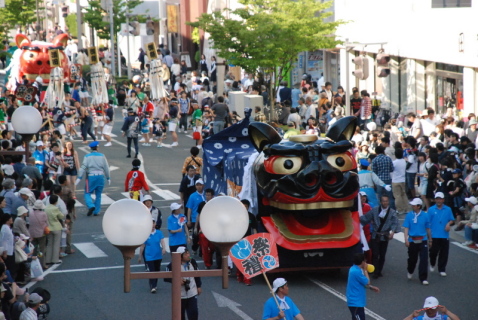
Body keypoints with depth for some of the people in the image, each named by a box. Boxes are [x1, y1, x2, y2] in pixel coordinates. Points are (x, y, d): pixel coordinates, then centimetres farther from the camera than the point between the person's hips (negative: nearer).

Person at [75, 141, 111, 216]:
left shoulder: (87, 157, -3)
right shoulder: (102, 156, 4)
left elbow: (83, 168, -9)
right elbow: (106, 168, 7)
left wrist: (79, 178, -9)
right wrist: (108, 178, 16)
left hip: (91, 177, -2)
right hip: (100, 176, 2)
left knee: (87, 193, 5)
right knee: (98, 195, 11)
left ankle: (91, 206, -19)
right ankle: (96, 211, 12)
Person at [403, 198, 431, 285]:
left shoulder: (425, 215, -1)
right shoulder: (409, 215, -2)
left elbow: (428, 228, 8)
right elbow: (406, 228, -3)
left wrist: (430, 240, 15)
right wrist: (406, 239, -13)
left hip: (423, 240, 0)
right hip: (412, 241, 0)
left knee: (424, 259, -7)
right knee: (412, 258, 13)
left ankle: (423, 278, -2)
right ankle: (410, 272, 42)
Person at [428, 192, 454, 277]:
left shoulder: (448, 209, 4)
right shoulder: (431, 209, 0)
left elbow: (452, 220, 12)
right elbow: (428, 223, 2)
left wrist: (449, 224, -10)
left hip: (444, 235, 1)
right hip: (434, 236, -1)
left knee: (444, 253, 3)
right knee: (433, 251, 2)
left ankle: (442, 270, 14)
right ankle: (432, 264, 32)